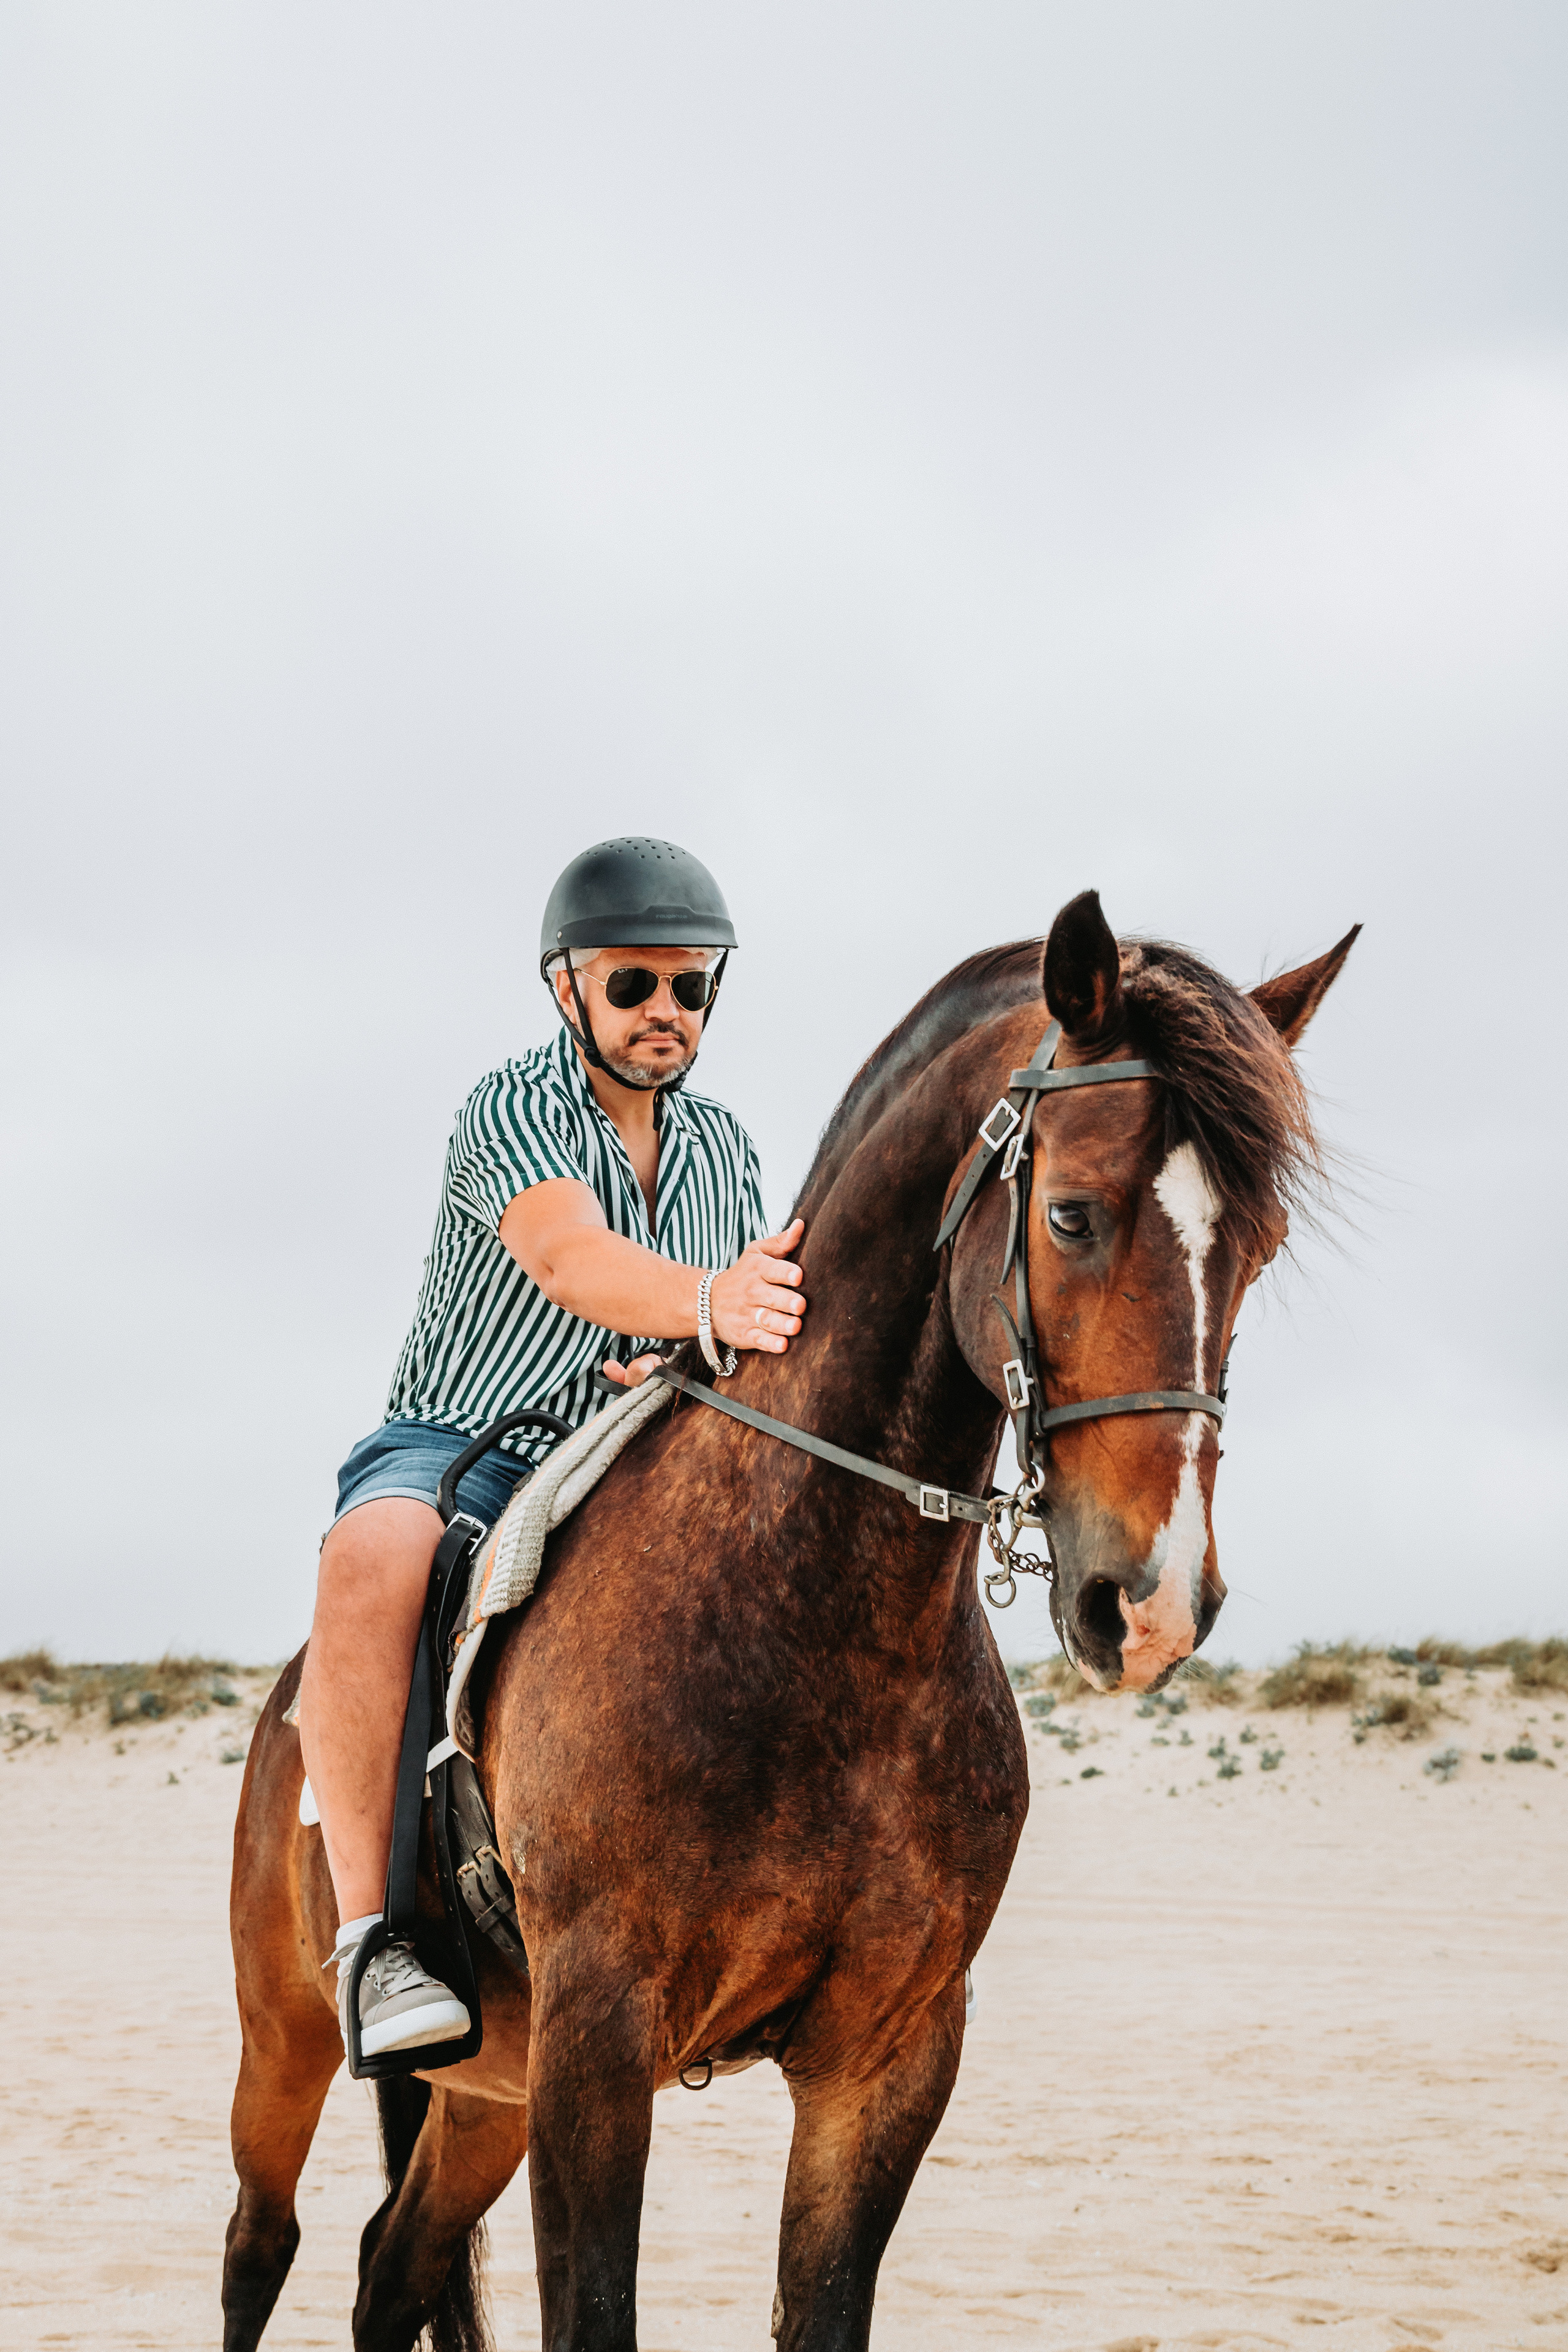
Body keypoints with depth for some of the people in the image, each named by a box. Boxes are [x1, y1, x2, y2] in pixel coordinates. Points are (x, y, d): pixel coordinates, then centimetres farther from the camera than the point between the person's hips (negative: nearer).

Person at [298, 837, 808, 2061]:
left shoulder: (723, 1146, 11)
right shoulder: (512, 1110, -10)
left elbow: (769, 1314, 9)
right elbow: (571, 1259, -30)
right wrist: (707, 1305, -50)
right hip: (455, 1449, -5)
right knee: (373, 1565, -38)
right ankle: (369, 1935, -36)